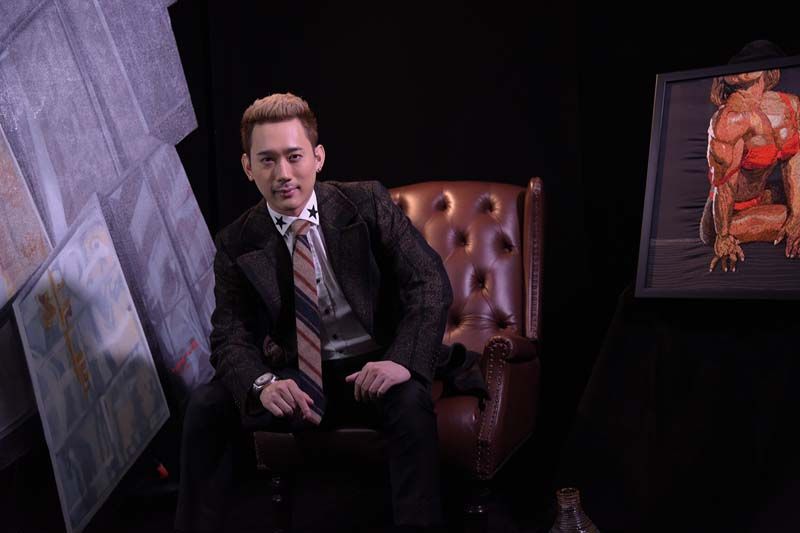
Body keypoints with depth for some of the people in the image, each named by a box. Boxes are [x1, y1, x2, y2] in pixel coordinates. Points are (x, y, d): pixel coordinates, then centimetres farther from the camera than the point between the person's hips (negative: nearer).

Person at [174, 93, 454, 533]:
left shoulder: (366, 203, -7)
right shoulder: (237, 245, -2)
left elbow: (431, 283, -11)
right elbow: (231, 337, -7)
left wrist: (403, 360, -29)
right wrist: (263, 384, -31)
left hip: (373, 369, -2)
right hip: (299, 378, 2)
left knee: (411, 402, -35)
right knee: (207, 406, -20)